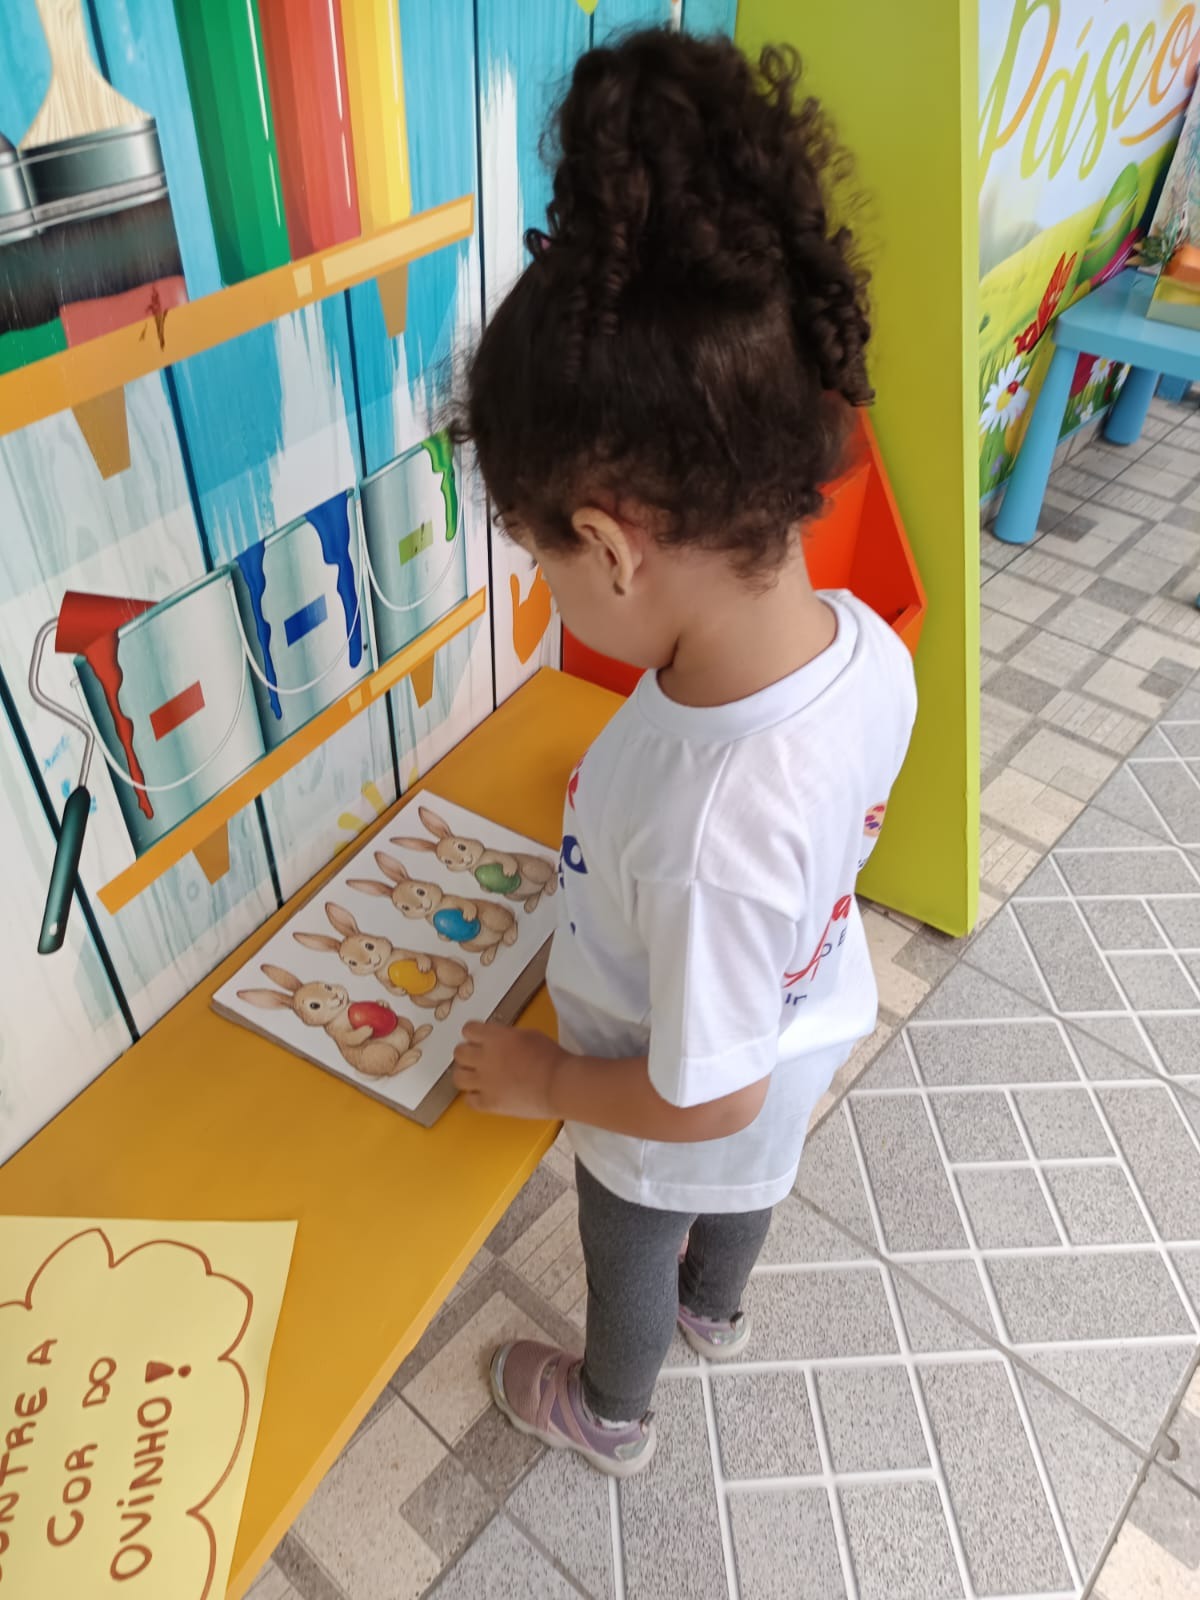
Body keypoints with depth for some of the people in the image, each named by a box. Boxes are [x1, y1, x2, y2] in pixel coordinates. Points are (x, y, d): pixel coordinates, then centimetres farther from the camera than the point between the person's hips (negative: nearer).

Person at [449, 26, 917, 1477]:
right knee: (744, 1195, 37)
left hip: (677, 1128, -6)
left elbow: (706, 1097, -33)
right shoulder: (866, 644, -26)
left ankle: (610, 1415, 62)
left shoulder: (707, 835, -49)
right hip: (803, 1030, 6)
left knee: (631, 1258, 28)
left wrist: (540, 1079, -15)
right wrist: (619, 845, 6)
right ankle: (717, 1312, 71)